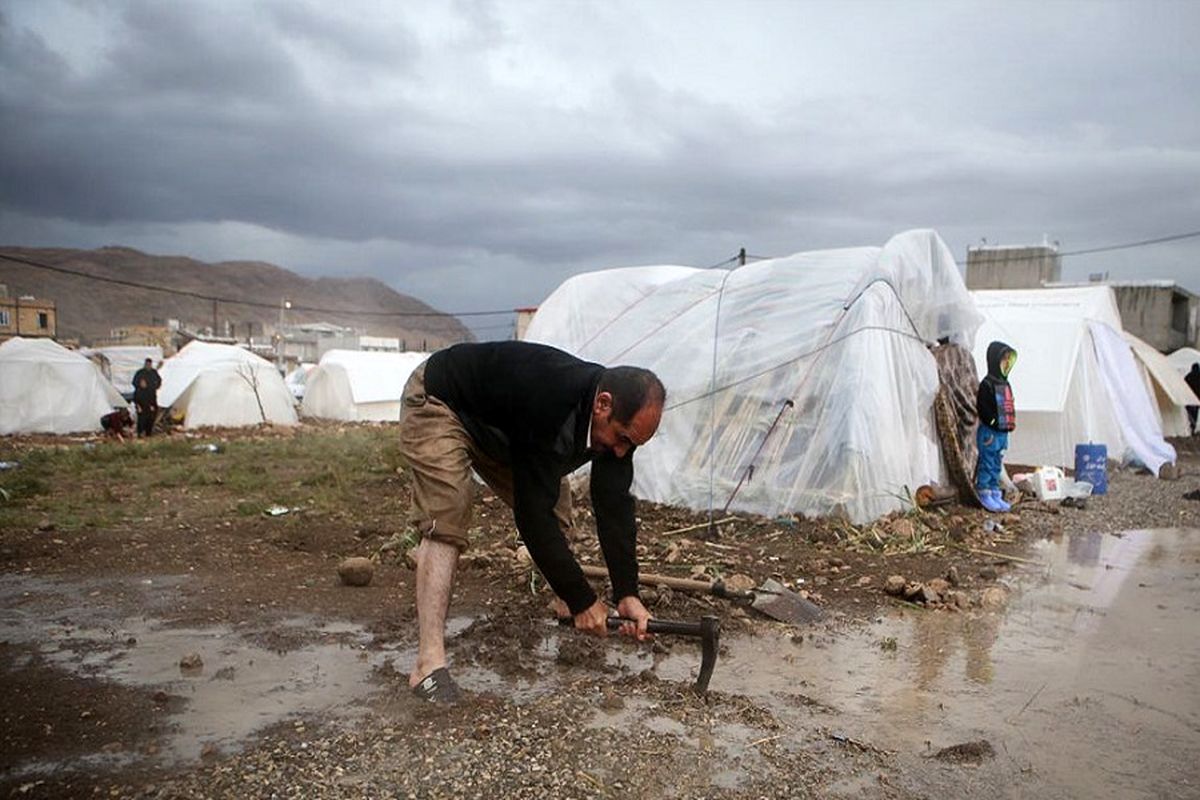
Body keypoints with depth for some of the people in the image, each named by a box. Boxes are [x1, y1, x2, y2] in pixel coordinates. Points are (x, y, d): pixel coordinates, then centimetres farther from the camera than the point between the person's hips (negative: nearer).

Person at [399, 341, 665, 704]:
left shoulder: (617, 417, -19)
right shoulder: (548, 404, -42)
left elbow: (615, 507, -15)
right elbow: (533, 514, -37)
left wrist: (627, 594, -20)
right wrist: (582, 600, -29)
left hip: (501, 424, 8)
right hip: (436, 402, -8)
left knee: (556, 503, 2)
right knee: (445, 526, -21)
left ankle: (564, 612, 21)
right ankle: (429, 664, -21)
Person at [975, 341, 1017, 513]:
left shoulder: (1005, 384, 15)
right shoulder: (987, 384, -13)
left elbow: (1009, 407, 21)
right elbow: (982, 408, -18)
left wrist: (1010, 424, 11)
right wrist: (994, 423, -21)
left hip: (1003, 432, 9)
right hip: (989, 433, -9)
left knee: (997, 465, 13)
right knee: (987, 463, -3)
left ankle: (995, 494, 20)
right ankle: (984, 494, 4)